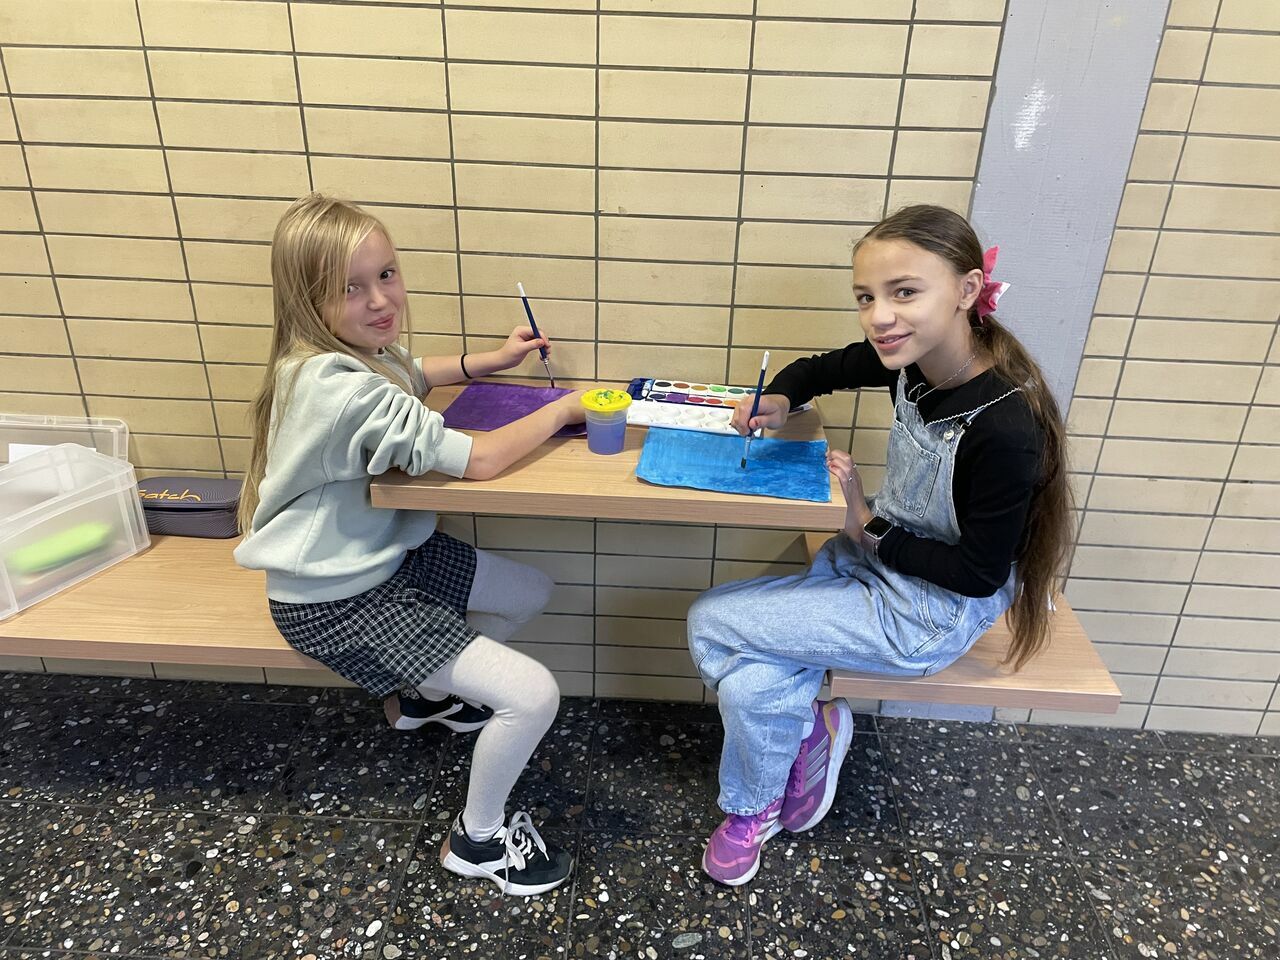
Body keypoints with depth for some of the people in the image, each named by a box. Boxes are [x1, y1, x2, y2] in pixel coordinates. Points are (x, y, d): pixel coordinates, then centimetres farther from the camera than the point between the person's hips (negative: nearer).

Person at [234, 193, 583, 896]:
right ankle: (478, 839, 14)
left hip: (386, 551, 10)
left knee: (531, 592, 19)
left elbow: (408, 375, 23)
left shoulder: (353, 352, -2)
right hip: (336, 601, -10)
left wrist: (492, 360, 9)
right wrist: (564, 408, -15)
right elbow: (480, 461, -30)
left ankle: (423, 695, 37)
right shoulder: (345, 391, -32)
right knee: (533, 697, -15)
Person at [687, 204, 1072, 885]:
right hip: (869, 559, 6)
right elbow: (824, 366, 11)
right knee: (748, 685, -14)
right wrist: (779, 399, -9)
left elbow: (979, 573, -19)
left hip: (929, 614, -6)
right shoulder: (913, 361, -9)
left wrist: (869, 524, -16)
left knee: (711, 624, -11)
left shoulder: (1007, 429, -29)